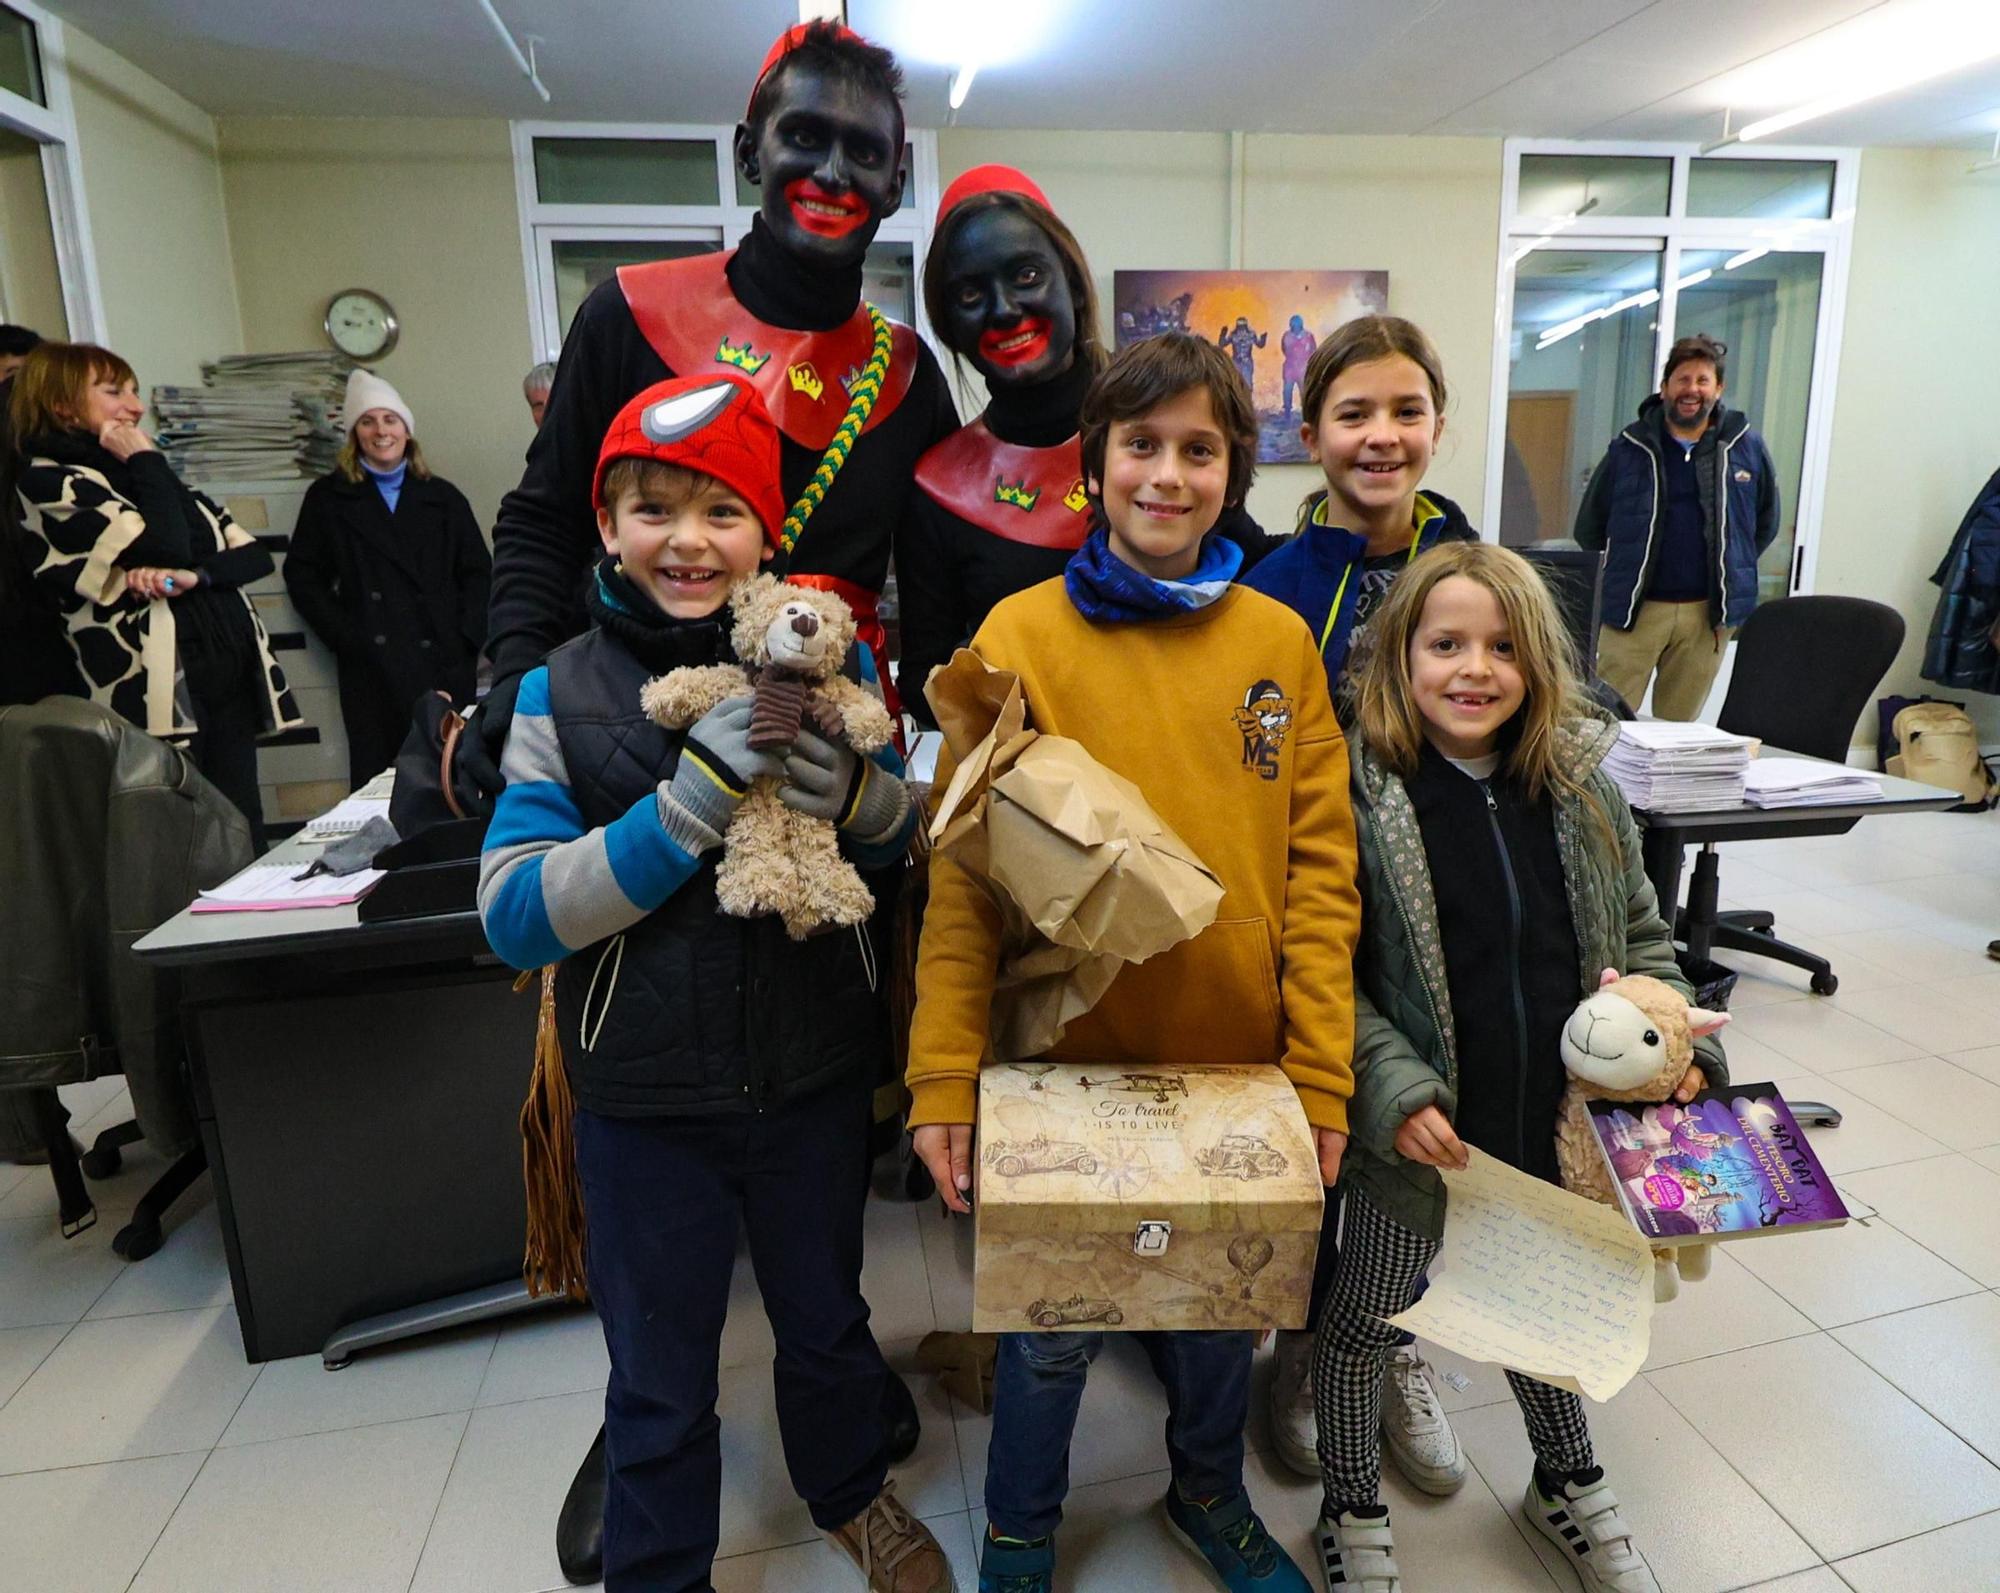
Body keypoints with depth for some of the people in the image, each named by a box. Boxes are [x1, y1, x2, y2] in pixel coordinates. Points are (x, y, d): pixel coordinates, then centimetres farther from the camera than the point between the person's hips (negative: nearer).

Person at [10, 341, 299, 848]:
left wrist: (195, 575, -10)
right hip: (157, 693, -6)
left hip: (232, 678, 7)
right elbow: (166, 547, -17)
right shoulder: (48, 481, -2)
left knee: (247, 843, 5)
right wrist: (145, 459, -3)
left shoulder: (139, 474, 22)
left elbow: (255, 554, 10)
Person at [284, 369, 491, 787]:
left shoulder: (443, 497, 15)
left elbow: (478, 572, 12)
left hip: (445, 664, 1)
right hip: (373, 668, -1)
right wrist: (344, 636, -4)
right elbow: (302, 575, 9)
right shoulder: (328, 497, 12)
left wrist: (466, 637, -1)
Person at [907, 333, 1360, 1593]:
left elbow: (1320, 866, -1)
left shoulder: (1282, 642, -1)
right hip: (1066, 1059, -2)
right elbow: (966, 873, -10)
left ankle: (1211, 1490, 53)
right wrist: (945, 1077, -14)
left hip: (1240, 1063, 3)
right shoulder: (1021, 635, -8)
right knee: (1054, 1324, 16)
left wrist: (1321, 1073, -5)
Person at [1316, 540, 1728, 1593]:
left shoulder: (1581, 796, -2)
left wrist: (1679, 1045, -4)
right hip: (1423, 1136, -4)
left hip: (1556, 1128, 4)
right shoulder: (1361, 800, -17)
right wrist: (1395, 1090, -23)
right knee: (1361, 1317, 15)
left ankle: (1568, 1485, 55)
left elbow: (1640, 937, 9)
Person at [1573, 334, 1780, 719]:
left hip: (1708, 613, 2)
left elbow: (1766, 523, 18)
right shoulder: (1629, 448, 1)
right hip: (1635, 610, -2)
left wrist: (1731, 568, 14)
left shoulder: (1747, 448, 5)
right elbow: (1589, 528, 9)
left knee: (1680, 725, 11)